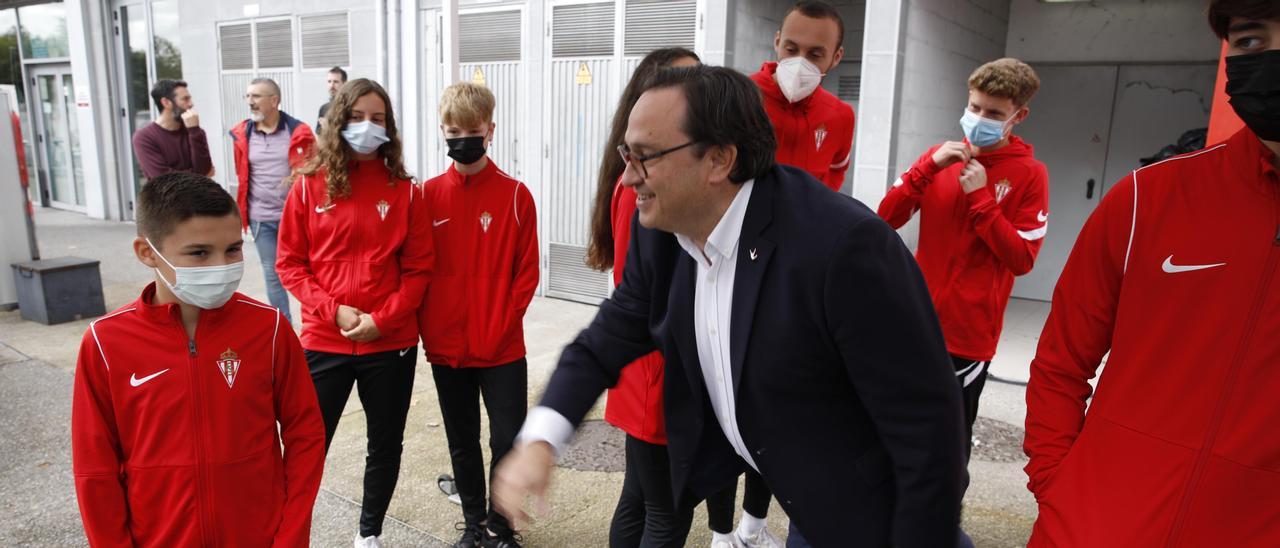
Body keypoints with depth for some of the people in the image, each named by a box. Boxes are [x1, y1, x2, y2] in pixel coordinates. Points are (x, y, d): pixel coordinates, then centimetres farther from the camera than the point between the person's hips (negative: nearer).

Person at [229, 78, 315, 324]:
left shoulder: (298, 132, -6)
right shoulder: (241, 134, 2)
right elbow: (242, 176, 12)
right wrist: (244, 211, 13)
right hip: (261, 219, 3)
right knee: (273, 275, 10)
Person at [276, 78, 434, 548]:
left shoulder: (405, 191, -1)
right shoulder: (310, 186, 0)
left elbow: (418, 268, -1)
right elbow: (290, 263, 1)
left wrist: (383, 319, -12)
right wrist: (334, 310, -12)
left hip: (391, 343, 1)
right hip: (323, 341, 0)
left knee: (386, 445, 13)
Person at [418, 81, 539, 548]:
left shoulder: (515, 195, -5)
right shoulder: (428, 194, 1)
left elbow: (526, 272, -4)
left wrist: (500, 327, -12)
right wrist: (426, 329, -5)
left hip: (502, 349, -2)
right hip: (446, 349, 2)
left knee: (509, 441, 3)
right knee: (462, 442, 16)